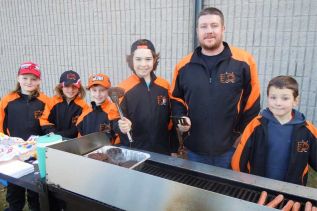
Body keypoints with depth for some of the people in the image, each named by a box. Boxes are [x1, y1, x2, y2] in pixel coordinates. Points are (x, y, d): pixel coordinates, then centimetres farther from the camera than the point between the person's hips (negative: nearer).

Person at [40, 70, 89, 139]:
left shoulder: (82, 105, -4)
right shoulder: (53, 102, 3)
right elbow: (44, 120, 10)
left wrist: (58, 134, -11)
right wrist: (51, 132, -8)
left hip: (73, 140, -1)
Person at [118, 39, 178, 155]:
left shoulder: (164, 86, -1)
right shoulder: (123, 89, -11)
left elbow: (170, 117, 7)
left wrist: (173, 148, 9)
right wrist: (121, 126, -29)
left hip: (162, 151, 3)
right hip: (133, 152, -3)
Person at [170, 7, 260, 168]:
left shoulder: (243, 61, -8)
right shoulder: (183, 66, 0)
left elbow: (252, 103, -3)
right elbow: (176, 99, 10)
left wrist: (243, 134, -5)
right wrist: (181, 118, -7)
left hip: (230, 147, -2)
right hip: (195, 148, 2)